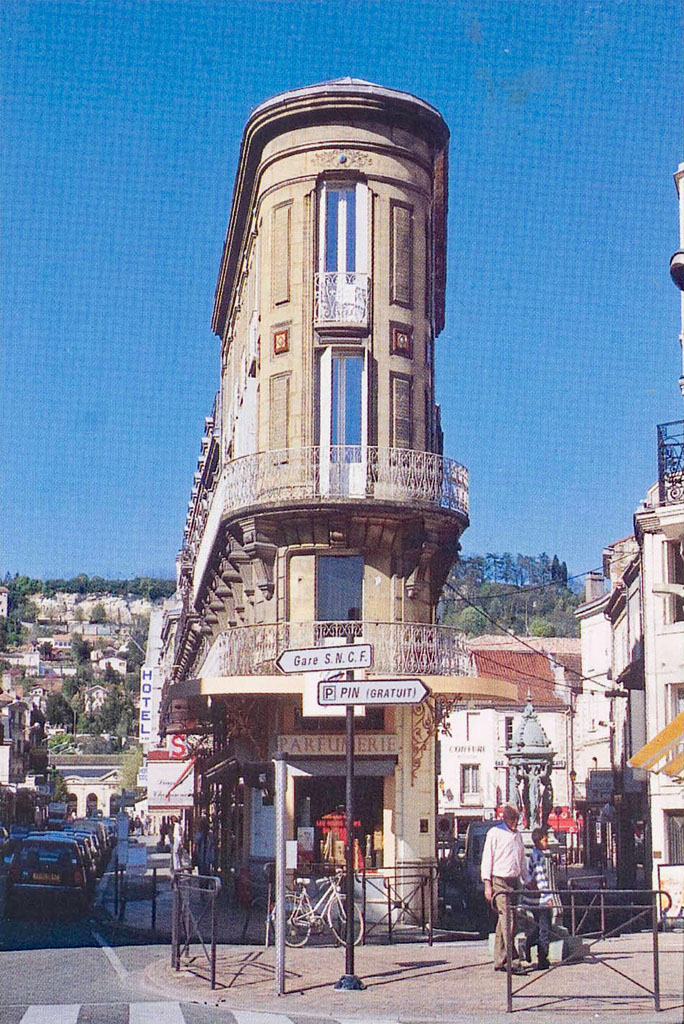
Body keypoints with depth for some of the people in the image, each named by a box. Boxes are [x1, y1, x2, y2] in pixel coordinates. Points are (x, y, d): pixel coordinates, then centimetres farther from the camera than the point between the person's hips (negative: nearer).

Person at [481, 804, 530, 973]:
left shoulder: (517, 835, 18)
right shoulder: (495, 833, -4)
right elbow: (487, 859, -6)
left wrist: (528, 882, 23)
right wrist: (487, 884, -12)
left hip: (514, 881, 7)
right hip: (499, 881, -7)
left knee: (503, 921, 8)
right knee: (506, 919, -15)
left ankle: (499, 961, 11)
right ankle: (513, 960, -21)